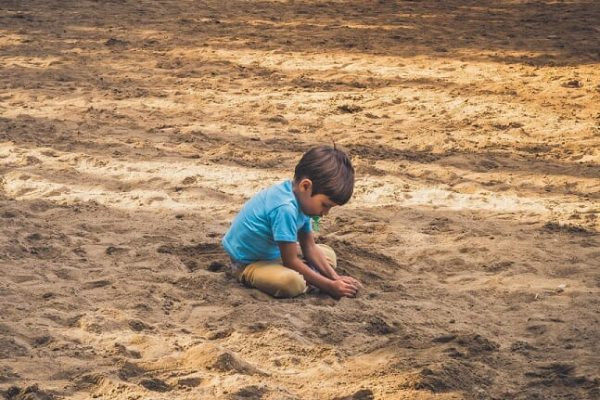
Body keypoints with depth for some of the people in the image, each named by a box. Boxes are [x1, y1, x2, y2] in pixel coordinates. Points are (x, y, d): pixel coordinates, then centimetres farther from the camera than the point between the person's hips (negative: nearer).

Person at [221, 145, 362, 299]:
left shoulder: (300, 197, -5)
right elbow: (291, 262, -27)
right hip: (247, 263, -10)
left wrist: (335, 278, -6)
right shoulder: (285, 208, -34)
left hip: (274, 253, 10)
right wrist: (330, 286, -22)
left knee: (328, 255, 14)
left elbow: (310, 248, 4)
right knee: (292, 282, -37)